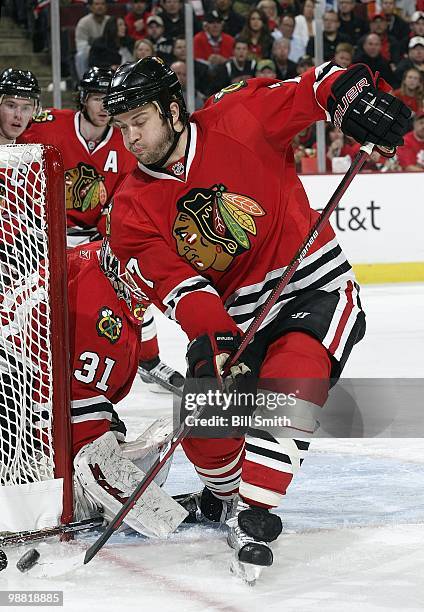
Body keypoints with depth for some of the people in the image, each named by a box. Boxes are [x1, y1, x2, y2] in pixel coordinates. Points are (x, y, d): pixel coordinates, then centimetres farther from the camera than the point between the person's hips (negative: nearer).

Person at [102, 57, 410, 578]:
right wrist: (213, 336, -33)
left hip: (314, 286, -4)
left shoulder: (238, 119, -13)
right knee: (204, 421, -5)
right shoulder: (133, 209, -6)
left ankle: (254, 515, -27)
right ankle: (223, 492, 28)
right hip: (233, 314, 4)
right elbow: (176, 282, -16)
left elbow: (313, 90, -6)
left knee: (290, 378, -30)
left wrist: (355, 96, -27)